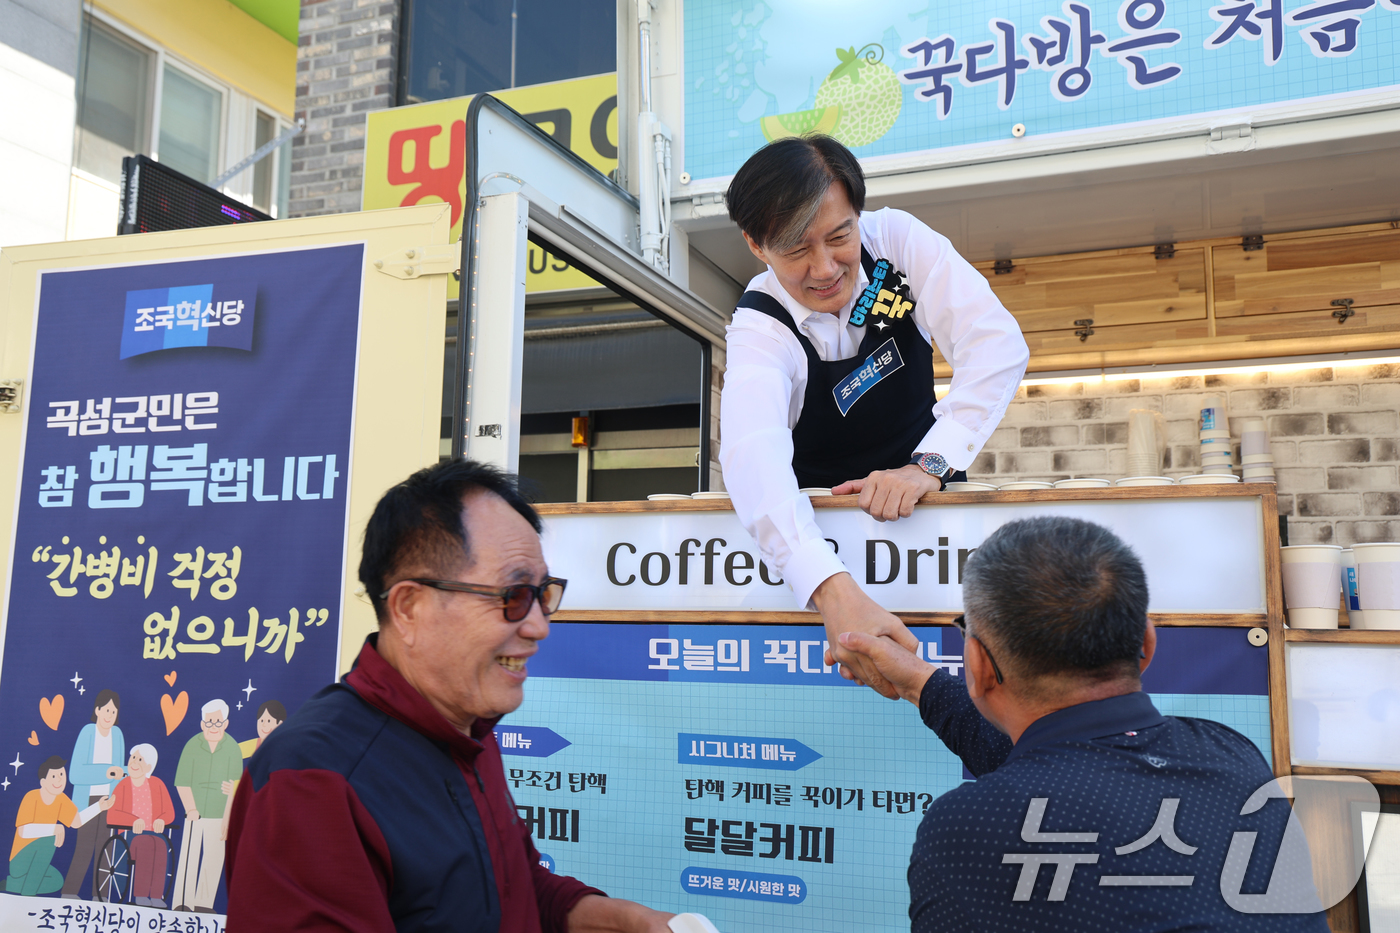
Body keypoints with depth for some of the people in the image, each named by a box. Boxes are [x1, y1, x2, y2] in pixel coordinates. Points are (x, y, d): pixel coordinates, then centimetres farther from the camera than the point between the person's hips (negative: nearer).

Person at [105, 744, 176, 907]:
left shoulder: (157, 784, 11)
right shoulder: (122, 785, 3)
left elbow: (169, 812, 11)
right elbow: (111, 816, -8)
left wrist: (161, 820, -13)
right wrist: (134, 820, -23)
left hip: (153, 833, 2)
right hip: (128, 834, -2)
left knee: (161, 846, -33)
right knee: (146, 844, -35)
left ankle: (156, 896, -37)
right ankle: (140, 895, -33)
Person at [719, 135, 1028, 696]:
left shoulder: (895, 240, -13)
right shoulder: (758, 329, -21)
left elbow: (998, 344, -21)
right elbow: (752, 450, -41)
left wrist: (930, 463, -35)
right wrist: (833, 593, -58)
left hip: (922, 493, 2)